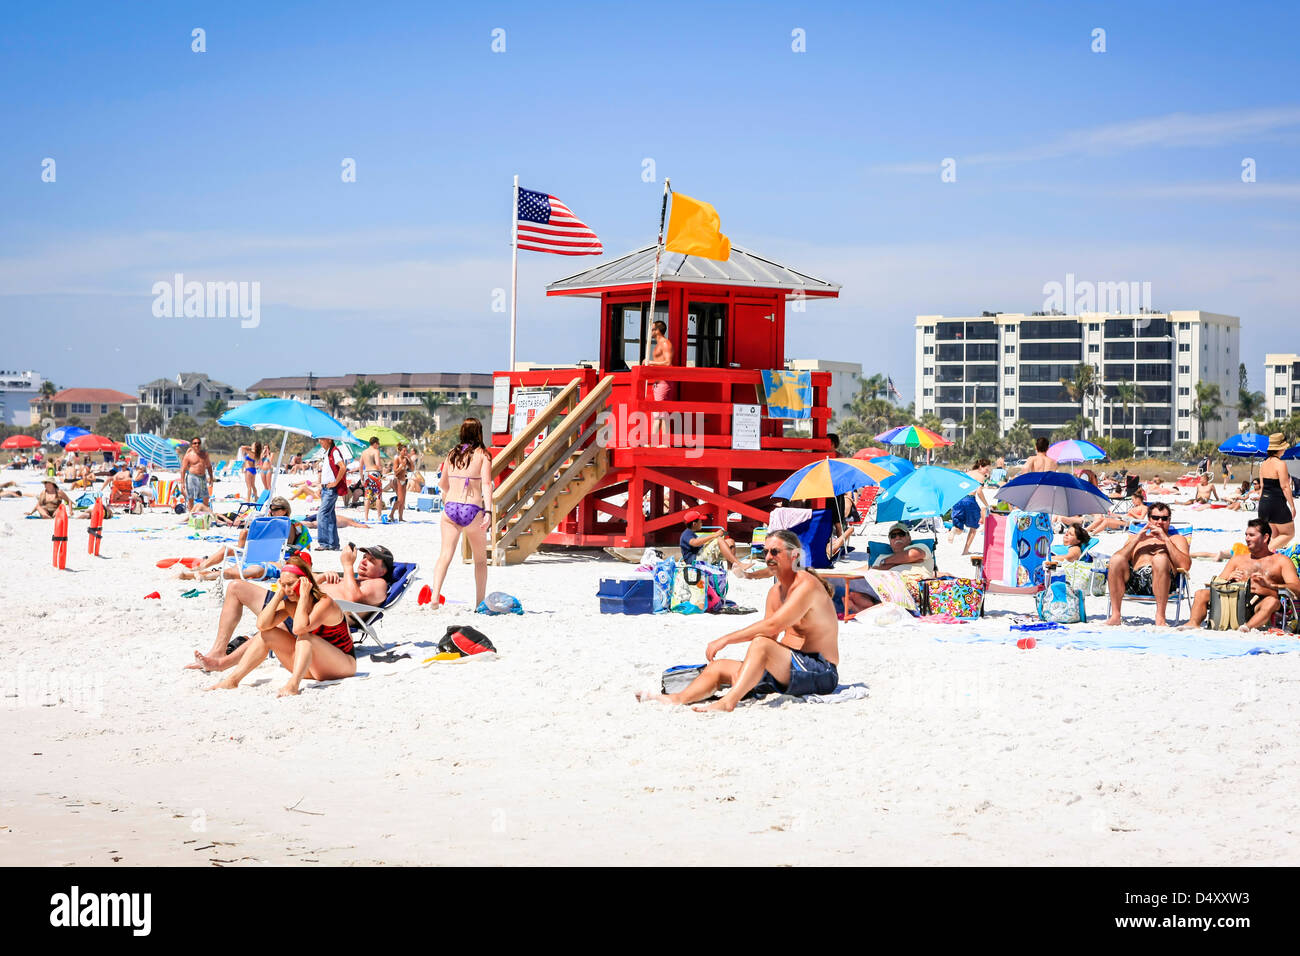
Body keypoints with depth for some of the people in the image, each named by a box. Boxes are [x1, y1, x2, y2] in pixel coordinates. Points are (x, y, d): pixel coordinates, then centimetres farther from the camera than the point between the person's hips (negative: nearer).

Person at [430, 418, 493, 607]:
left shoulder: (452, 454, 12)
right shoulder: (482, 454, 1)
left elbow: (443, 484, 22)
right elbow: (486, 483, -11)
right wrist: (488, 511, -17)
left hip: (450, 507, 3)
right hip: (472, 510, -3)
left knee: (445, 554, -4)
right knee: (480, 559, 14)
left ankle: (435, 596, -23)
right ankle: (480, 602, 16)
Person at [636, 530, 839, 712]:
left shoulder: (807, 585, -14)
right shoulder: (776, 591, 16)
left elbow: (772, 626, -24)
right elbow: (770, 634, 10)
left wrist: (725, 640, -21)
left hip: (820, 673, -9)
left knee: (761, 644, -33)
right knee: (718, 666, 2)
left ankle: (728, 701, -43)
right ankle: (679, 698, -21)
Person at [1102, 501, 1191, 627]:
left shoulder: (1177, 539, 28)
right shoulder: (1134, 538, 34)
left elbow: (1185, 565, 6)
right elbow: (1118, 558, 15)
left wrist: (1166, 540, 4)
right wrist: (1137, 540, 6)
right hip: (1134, 579, 2)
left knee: (1160, 558, -35)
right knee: (1116, 559, -27)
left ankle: (1160, 617, -34)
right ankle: (1115, 616, -28)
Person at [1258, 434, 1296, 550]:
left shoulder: (1264, 463, 10)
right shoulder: (1280, 464, -14)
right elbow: (1285, 487, -16)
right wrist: (1292, 506, -11)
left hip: (1263, 502, 8)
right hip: (1277, 503, -8)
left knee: (1274, 536, 15)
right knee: (1289, 534, 2)